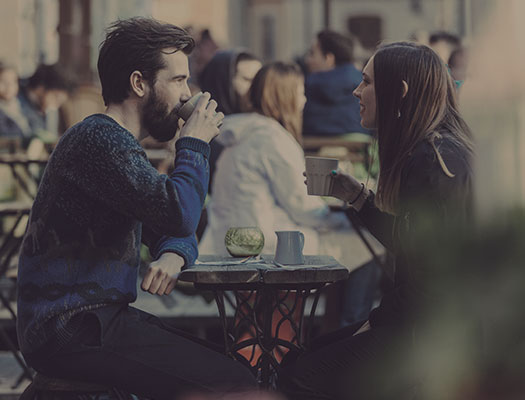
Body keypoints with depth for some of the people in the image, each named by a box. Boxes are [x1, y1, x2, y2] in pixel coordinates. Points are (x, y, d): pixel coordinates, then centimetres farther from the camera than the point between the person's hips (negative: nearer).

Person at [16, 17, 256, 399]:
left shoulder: (122, 145, 19)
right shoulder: (98, 138, -15)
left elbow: (170, 228, 23)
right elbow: (179, 214, -27)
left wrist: (173, 256, -3)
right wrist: (194, 145, -9)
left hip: (96, 317, 10)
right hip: (71, 331, -10)